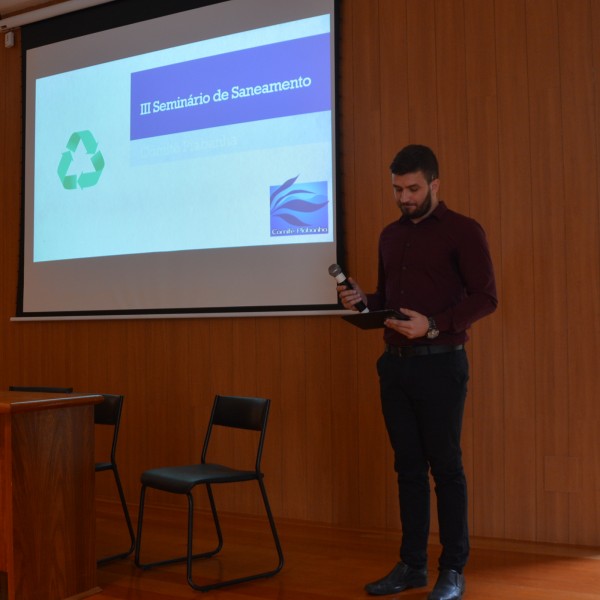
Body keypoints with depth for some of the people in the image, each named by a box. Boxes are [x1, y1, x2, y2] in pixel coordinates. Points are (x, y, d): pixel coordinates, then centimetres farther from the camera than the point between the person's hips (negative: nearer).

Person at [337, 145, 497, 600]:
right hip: (395, 362, 6)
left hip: (440, 363, -6)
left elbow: (486, 297, -10)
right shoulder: (390, 235, 15)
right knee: (409, 466, 10)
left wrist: (433, 325, -22)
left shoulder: (463, 231, -5)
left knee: (445, 467, 0)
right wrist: (363, 301, -1)